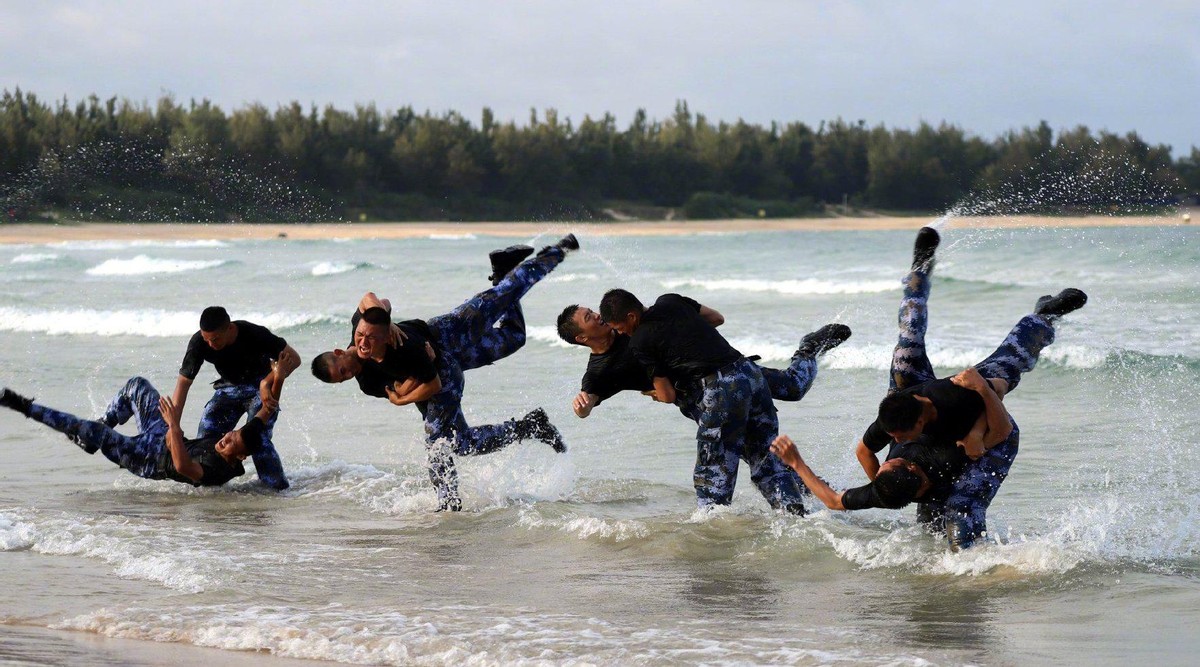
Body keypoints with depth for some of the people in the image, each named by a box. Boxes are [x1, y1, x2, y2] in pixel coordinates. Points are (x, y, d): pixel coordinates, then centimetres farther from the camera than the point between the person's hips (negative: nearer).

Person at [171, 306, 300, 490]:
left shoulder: (255, 335, -31)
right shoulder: (199, 343, -23)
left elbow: (293, 358, -21)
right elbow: (183, 382, -17)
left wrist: (276, 380, -39)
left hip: (260, 386, -4)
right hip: (228, 388, 4)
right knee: (205, 438, -10)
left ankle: (279, 487, -14)